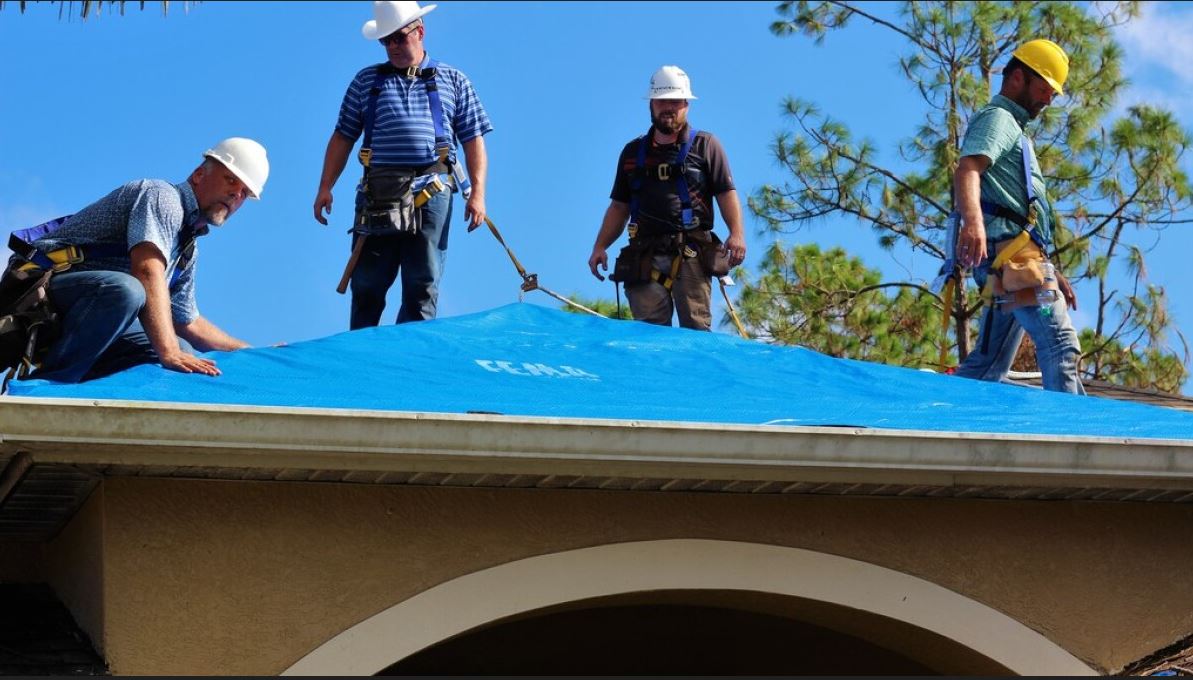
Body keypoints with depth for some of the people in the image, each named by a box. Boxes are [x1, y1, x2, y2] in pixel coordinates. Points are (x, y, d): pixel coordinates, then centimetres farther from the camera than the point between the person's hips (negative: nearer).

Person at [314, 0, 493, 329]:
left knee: (422, 286, -1)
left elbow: (473, 140, 8)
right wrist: (325, 187, 6)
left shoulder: (453, 81, 13)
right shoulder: (367, 81, 15)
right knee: (366, 284, 1)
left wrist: (477, 191, -3)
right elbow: (343, 136, 14)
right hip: (377, 193, 1)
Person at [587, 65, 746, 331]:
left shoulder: (705, 145, 13)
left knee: (695, 325, -11)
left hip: (691, 252, -3)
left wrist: (736, 233, -11)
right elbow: (619, 206, 23)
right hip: (645, 256, 3)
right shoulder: (633, 152, 22)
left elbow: (726, 192, 4)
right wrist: (600, 246, 12)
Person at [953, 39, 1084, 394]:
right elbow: (967, 171, -20)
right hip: (1011, 249, -10)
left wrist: (1051, 272, 32)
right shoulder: (997, 118, 1)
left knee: (990, 361, 7)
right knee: (1060, 344, -21)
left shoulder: (1013, 128, 33)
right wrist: (972, 221, -40)